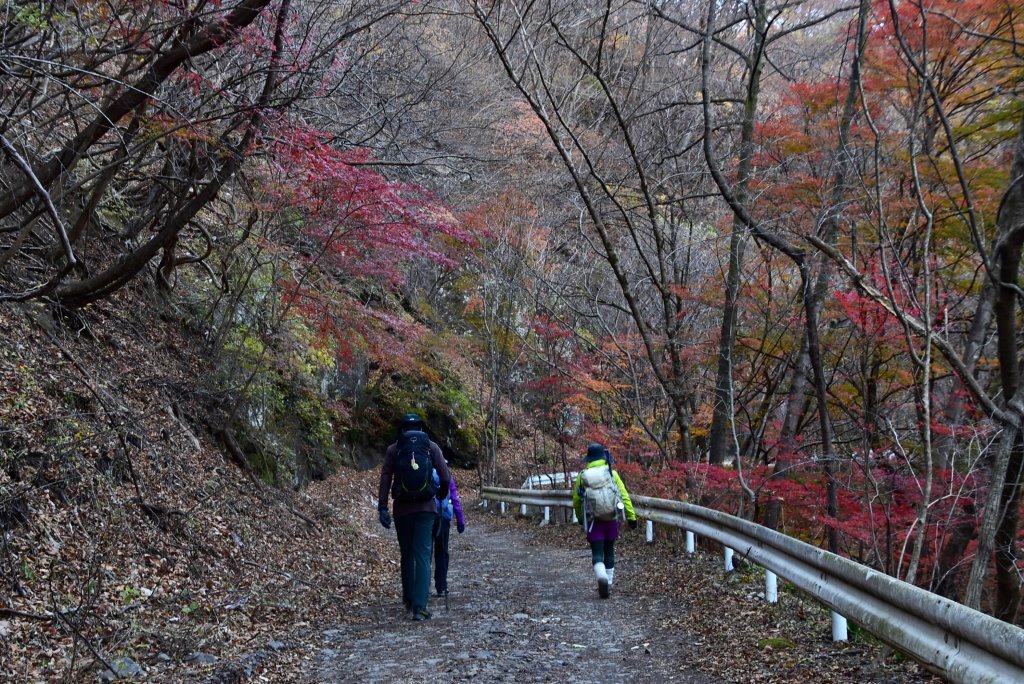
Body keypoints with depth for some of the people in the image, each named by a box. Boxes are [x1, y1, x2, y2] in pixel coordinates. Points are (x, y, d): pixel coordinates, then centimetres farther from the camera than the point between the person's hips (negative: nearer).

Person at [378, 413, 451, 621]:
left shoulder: (393, 450, 4)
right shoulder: (431, 447, 2)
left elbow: (385, 480, -4)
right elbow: (446, 478, -1)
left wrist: (382, 508, -4)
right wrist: (441, 495, 19)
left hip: (402, 509, 1)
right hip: (426, 508, -1)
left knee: (406, 555, 16)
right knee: (423, 556, -3)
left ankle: (409, 600, 28)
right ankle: (420, 606, -14)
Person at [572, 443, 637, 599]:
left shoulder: (582, 476, -3)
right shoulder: (611, 473, -5)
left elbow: (576, 501, 7)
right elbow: (624, 496, -9)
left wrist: (580, 517, 24)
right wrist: (631, 516, -4)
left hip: (593, 521, -1)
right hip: (611, 520, 1)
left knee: (597, 554, 0)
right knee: (609, 552, 17)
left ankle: (602, 577, -27)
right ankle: (608, 584, 23)